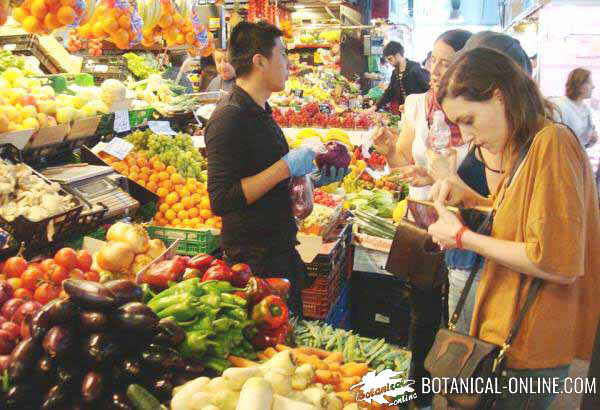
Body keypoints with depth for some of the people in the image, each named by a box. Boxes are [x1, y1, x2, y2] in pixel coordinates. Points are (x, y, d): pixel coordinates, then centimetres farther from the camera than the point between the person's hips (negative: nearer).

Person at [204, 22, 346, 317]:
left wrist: (313, 178, 7)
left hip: (279, 247, 10)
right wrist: (286, 167, -26)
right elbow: (221, 200, -27)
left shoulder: (260, 112, 12)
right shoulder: (230, 118, -19)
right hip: (253, 257, -9)